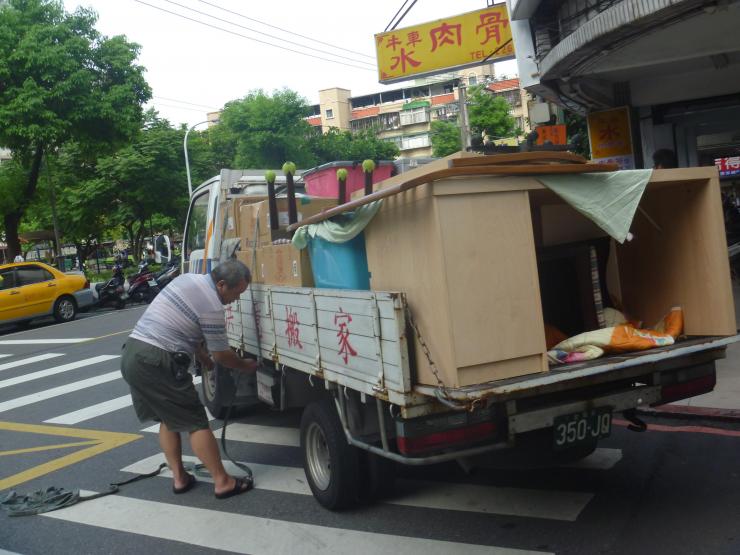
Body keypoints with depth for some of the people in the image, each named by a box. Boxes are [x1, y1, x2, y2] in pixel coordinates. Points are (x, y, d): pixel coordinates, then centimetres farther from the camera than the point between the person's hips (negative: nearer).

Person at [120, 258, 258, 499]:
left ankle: (179, 478, 23)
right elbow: (221, 355, -2)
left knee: (168, 418, 19)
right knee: (195, 423, 0)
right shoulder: (212, 307, -12)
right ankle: (222, 482, 5)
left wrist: (202, 357, 28)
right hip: (156, 363, -9)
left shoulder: (187, 278, 13)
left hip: (131, 354, 9)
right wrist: (246, 366, 16)